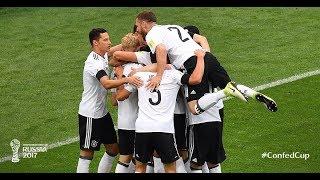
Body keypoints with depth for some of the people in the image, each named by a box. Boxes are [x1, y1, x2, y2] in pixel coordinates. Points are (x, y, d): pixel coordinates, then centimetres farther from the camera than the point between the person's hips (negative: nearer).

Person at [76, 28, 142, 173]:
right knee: (87, 152, -2)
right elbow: (107, 84, -40)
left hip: (102, 112, 9)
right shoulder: (94, 63, -24)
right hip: (90, 114, -9)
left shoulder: (103, 56, 6)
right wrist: (127, 79, -54)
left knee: (113, 149, 13)